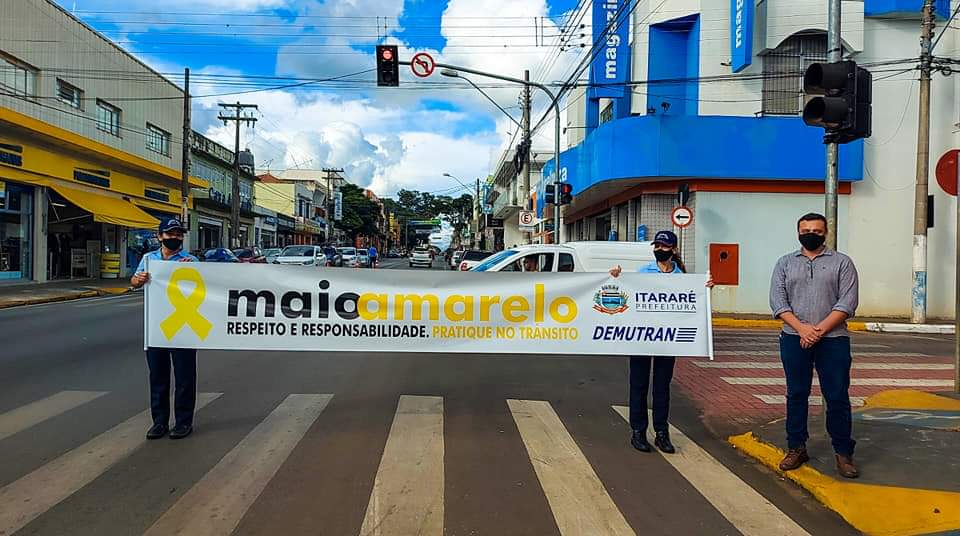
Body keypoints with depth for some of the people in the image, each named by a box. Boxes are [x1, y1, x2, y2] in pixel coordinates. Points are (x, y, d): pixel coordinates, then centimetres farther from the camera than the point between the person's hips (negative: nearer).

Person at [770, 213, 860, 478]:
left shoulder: (842, 262, 5)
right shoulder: (785, 263, 10)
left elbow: (847, 302, -5)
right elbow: (778, 300, 0)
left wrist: (819, 330, -14)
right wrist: (802, 328, -13)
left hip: (833, 340, -1)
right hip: (794, 339, 2)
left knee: (838, 397, 2)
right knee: (796, 395, 9)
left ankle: (843, 453, 14)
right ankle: (796, 448, 19)